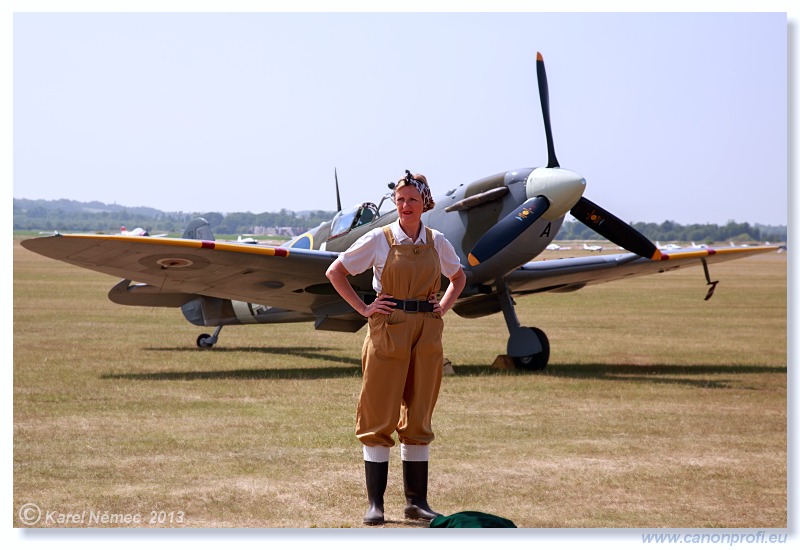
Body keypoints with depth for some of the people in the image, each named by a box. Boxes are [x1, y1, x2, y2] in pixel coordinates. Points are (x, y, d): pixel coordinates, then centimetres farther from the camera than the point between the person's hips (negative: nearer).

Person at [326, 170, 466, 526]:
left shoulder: (437, 243, 7)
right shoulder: (380, 239, -3)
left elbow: (458, 277, 25)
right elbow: (335, 272, 2)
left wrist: (444, 307, 9)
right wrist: (363, 308, -4)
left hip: (427, 336, 3)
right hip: (388, 333, -3)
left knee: (418, 420, 7)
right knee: (379, 419, -2)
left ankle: (417, 502, 14)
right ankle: (375, 503, 2)